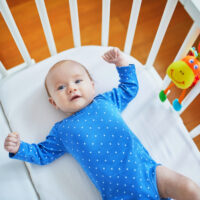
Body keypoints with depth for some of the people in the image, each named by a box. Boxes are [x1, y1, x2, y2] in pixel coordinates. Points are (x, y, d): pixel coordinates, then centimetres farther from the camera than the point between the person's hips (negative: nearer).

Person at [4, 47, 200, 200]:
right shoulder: (61, 131, 9)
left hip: (146, 167, 2)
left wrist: (120, 61, 19)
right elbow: (42, 154, 15)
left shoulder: (106, 100, 12)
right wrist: (18, 149, -1)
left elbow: (130, 87, 26)